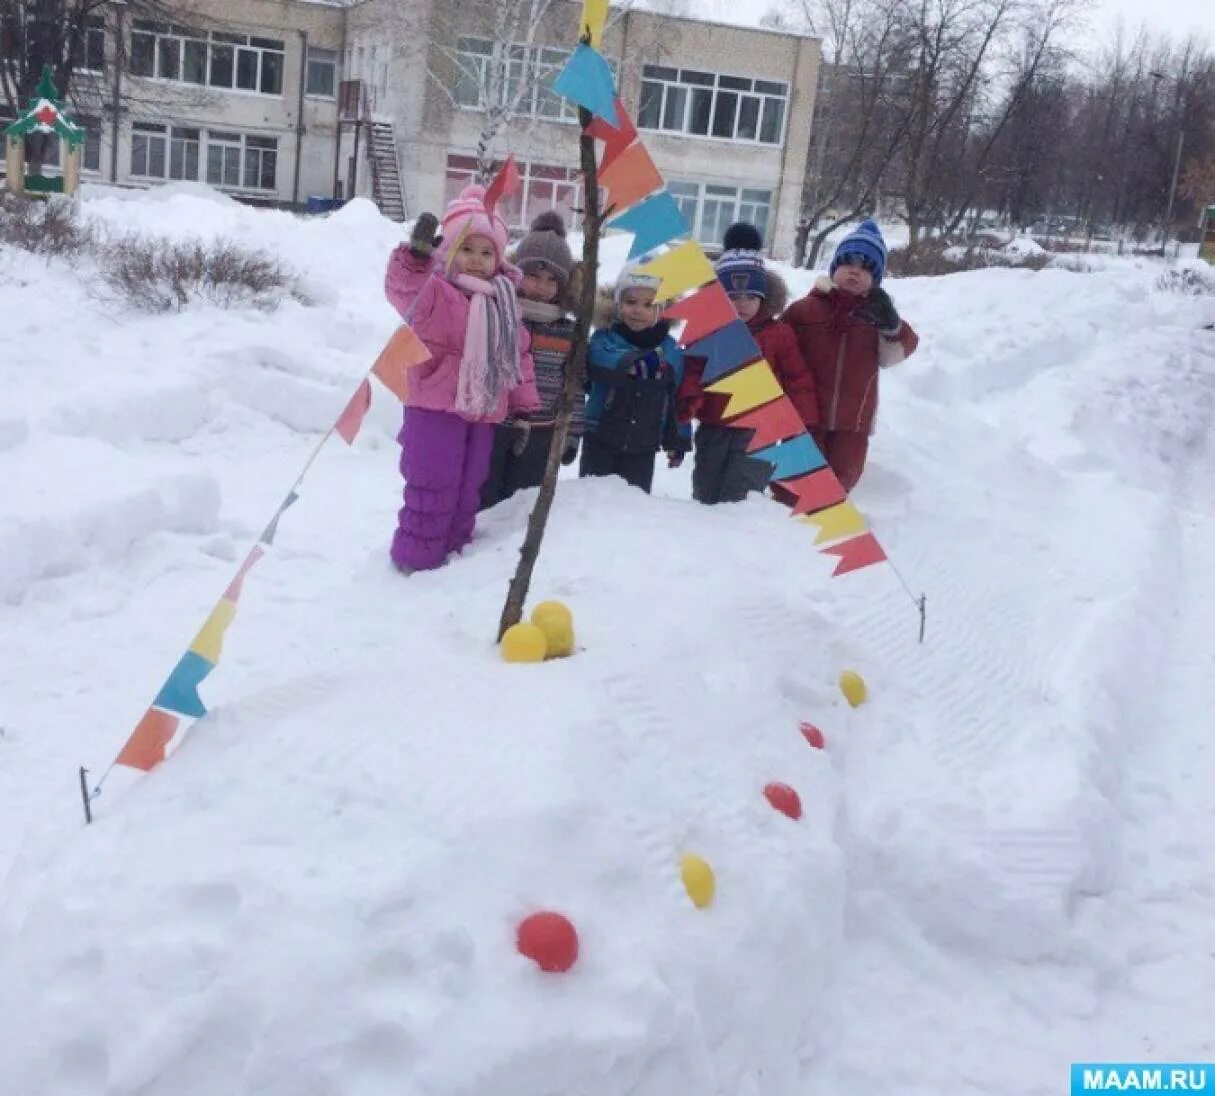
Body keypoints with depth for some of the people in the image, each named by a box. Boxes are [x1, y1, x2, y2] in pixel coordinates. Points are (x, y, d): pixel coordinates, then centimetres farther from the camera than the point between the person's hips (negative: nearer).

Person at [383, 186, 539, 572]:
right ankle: (416, 557, 6)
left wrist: (526, 405, 15)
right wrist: (416, 256, -50)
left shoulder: (502, 300, 12)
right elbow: (403, 289, -32)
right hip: (436, 408, -7)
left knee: (467, 491, 15)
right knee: (433, 487, -5)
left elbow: (518, 354, 17)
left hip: (482, 412, 7)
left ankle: (454, 550, 29)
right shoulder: (435, 290, -9)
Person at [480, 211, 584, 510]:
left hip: (539, 436, 2)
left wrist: (571, 435, 4)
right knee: (483, 502, 8)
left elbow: (575, 388, 5)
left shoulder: (568, 333, 2)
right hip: (490, 427, -2)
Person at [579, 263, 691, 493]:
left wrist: (678, 440, 10)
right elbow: (602, 362, -31)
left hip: (644, 447, 2)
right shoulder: (604, 339, -7)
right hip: (600, 439, -2)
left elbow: (677, 400, 8)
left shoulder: (671, 351, 2)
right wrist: (634, 363, -49)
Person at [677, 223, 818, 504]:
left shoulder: (779, 334, 1)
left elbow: (798, 380, 3)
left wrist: (804, 423, -1)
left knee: (736, 502, -12)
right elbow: (693, 373, 2)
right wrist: (687, 402, -17)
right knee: (705, 496, 13)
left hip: (757, 432, -3)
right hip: (712, 430, 3)